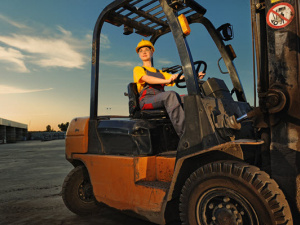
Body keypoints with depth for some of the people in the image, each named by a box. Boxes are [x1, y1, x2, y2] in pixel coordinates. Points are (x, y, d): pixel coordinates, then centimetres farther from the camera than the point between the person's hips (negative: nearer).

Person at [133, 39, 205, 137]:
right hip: (147, 101, -4)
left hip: (163, 100, 5)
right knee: (171, 94, -35)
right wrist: (167, 81, -22)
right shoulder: (138, 69, 18)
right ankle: (183, 134, -45)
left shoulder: (160, 73, 33)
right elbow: (147, 79, -5)